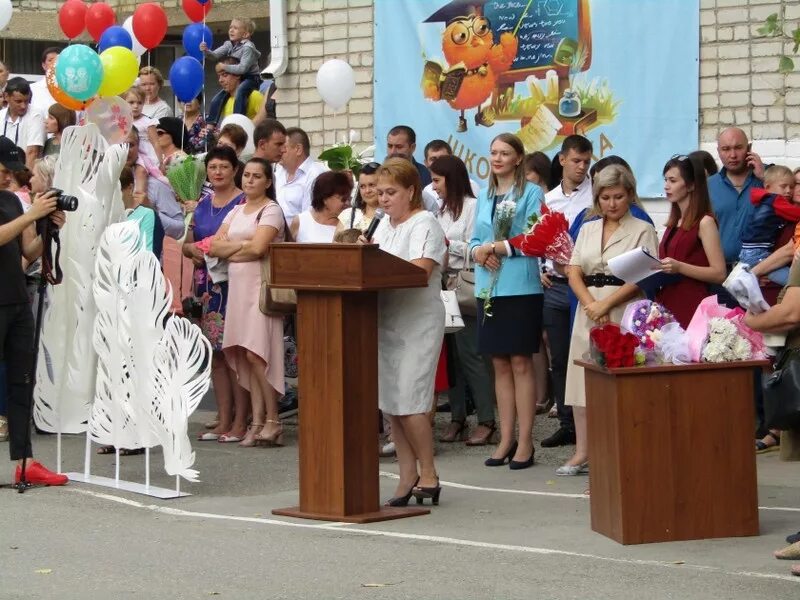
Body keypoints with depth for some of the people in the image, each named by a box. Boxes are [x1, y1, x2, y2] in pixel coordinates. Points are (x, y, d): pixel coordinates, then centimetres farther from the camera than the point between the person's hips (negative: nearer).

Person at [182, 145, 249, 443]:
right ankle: (224, 420, 11)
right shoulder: (202, 205, 17)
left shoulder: (244, 202, -3)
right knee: (216, 354, 7)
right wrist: (194, 249, -2)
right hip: (207, 285, 7)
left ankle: (240, 422, -6)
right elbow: (186, 243, 19)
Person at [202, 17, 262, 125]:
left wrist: (225, 67, -23)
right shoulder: (229, 45, 5)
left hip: (250, 78, -8)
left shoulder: (247, 48, -18)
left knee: (239, 92, -37)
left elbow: (242, 68, -27)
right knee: (216, 100, 2)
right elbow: (215, 55, -5)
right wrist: (206, 51, -25)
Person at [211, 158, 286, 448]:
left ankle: (272, 420, -7)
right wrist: (243, 244, -7)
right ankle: (257, 421, 3)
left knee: (255, 354, -14)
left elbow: (258, 248, -16)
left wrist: (229, 251, -1)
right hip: (237, 285, 7)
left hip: (261, 285, -7)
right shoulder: (236, 212, 18)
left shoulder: (271, 210, -3)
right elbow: (215, 246, 8)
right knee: (245, 357, 2)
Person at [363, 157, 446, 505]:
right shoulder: (383, 226, 18)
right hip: (387, 320, 8)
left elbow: (420, 269, -21)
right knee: (390, 404, 6)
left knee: (409, 402, -11)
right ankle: (408, 478, 11)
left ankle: (428, 475, 2)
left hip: (418, 322, -8)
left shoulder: (424, 225, -7)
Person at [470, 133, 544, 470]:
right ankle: (506, 439, 13)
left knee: (521, 364, -3)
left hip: (520, 288, -6)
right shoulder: (484, 196, 16)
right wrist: (479, 252, -7)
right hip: (488, 288, 6)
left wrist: (493, 247, -12)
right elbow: (475, 240, 15)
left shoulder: (531, 194, -3)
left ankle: (525, 442, 1)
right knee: (500, 365, 8)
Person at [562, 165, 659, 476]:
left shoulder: (643, 230, 1)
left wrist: (606, 304, -13)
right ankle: (583, 453, 10)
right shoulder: (587, 229, 16)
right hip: (589, 313, 5)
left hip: (624, 314, -5)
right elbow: (574, 273, 9)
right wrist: (590, 304, -9)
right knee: (583, 380, 4)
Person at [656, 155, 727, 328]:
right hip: (666, 303, 7)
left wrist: (680, 267, -20)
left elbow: (719, 274, -11)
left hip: (691, 306, -7)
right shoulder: (673, 223, 17)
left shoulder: (704, 222, -5)